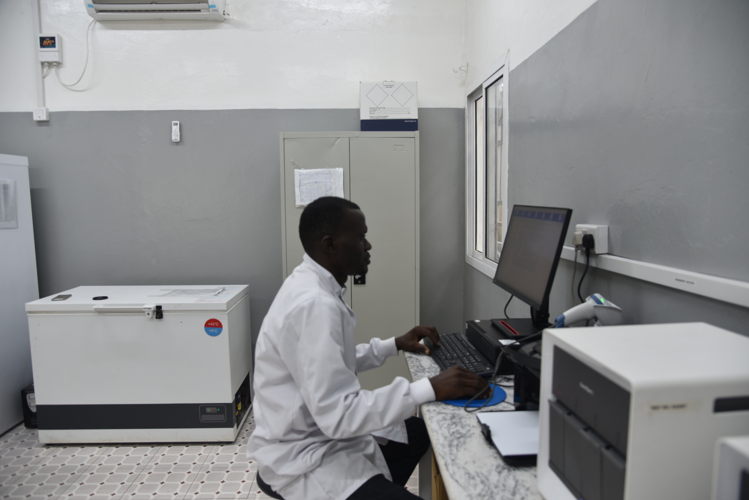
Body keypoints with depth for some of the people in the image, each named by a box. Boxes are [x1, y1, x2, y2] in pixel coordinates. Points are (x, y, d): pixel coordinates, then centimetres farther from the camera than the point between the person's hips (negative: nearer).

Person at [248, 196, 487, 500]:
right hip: (305, 460, -10)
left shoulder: (310, 285, 3)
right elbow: (337, 415, -29)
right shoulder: (314, 304, -28)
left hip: (323, 432, 10)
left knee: (425, 432, 21)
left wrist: (395, 345, 9)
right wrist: (430, 389, -27)